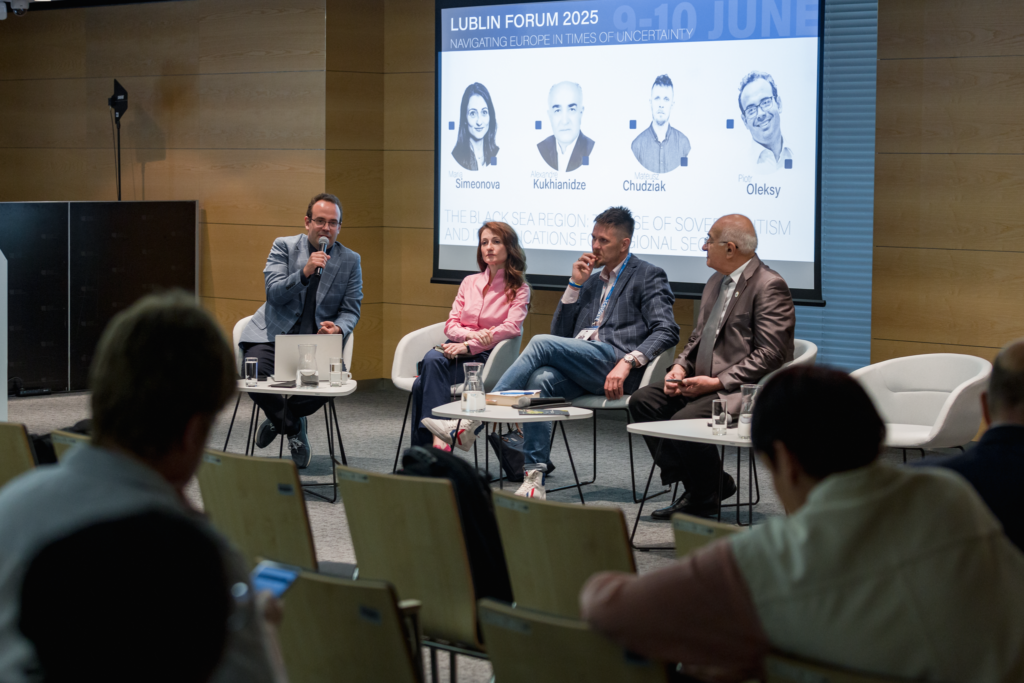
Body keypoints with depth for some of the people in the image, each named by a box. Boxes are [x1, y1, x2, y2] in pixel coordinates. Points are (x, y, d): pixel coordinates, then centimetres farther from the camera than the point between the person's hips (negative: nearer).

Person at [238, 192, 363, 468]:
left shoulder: (350, 261, 8)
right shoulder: (284, 246, 4)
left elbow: (351, 311, 8)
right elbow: (274, 294, -8)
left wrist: (337, 328, -15)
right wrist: (305, 273, -23)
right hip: (274, 334, -1)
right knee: (256, 373, -31)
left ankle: (279, 418, 3)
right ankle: (293, 427, 1)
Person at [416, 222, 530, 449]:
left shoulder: (518, 289, 7)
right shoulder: (469, 282, 22)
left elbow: (512, 328, -9)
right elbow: (450, 325, 15)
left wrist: (469, 345, -21)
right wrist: (471, 334, -10)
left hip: (486, 355, -4)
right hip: (458, 348, 4)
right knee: (432, 358, -34)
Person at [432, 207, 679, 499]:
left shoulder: (649, 276, 9)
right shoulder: (592, 280, 29)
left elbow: (667, 331, -5)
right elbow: (560, 332, 23)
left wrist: (627, 362, -20)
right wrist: (576, 284, 13)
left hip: (613, 366, -6)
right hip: (578, 370, 6)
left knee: (542, 343, -26)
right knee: (541, 379, -29)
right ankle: (534, 475, -32)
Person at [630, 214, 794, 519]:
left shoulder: (769, 286, -13)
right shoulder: (716, 283, 18)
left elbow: (769, 356, -19)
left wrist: (717, 382, -22)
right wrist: (680, 367, 2)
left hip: (746, 390, -10)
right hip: (705, 382, 10)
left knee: (685, 421, -30)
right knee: (642, 400, -6)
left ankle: (706, 495, -4)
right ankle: (694, 486, -1)